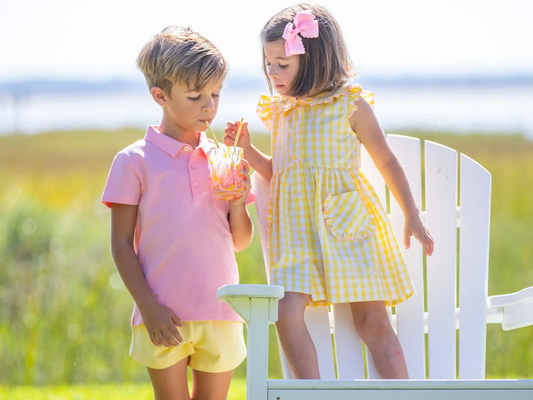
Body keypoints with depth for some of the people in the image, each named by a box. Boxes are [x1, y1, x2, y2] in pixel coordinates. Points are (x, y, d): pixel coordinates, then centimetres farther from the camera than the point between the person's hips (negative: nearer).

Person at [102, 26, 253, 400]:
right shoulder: (135, 161, -2)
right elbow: (122, 244, -2)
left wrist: (238, 203, -5)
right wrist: (148, 306, -11)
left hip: (221, 313, 4)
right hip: (164, 316, -4)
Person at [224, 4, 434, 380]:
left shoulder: (351, 105, -2)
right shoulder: (281, 111, 12)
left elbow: (386, 160, 5)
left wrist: (412, 216, 3)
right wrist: (247, 148, 8)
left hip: (345, 221, -4)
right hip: (297, 227, 4)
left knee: (372, 319, -3)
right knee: (287, 311, -16)